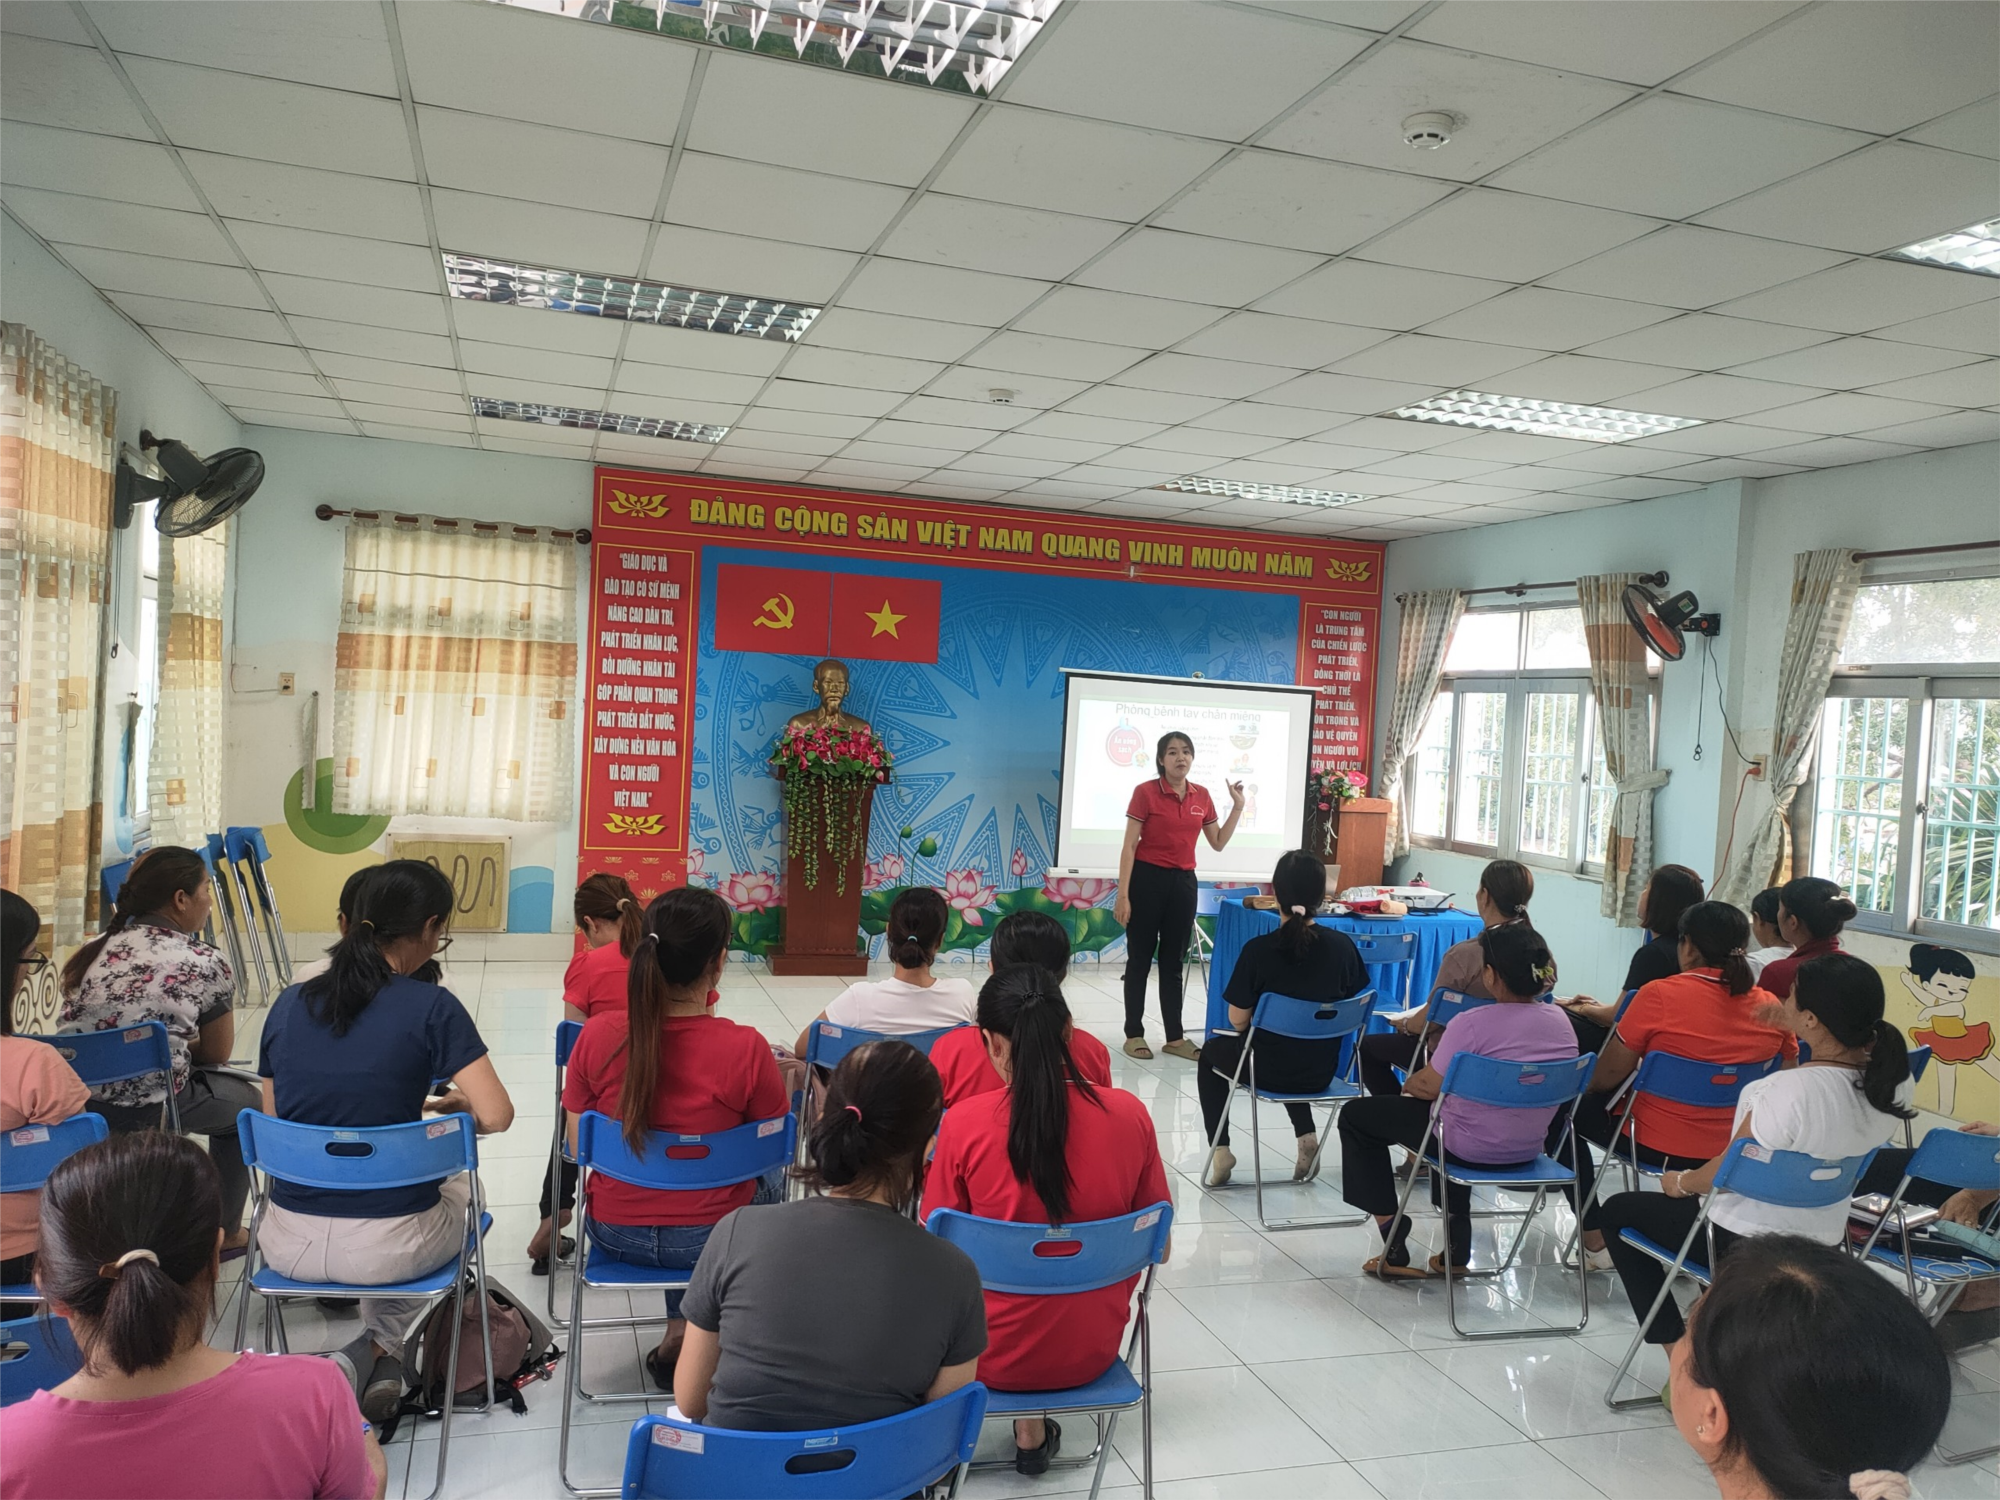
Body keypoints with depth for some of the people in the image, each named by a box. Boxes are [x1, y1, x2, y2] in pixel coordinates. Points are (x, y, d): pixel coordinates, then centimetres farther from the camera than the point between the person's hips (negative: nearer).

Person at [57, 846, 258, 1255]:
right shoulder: (205, 964, -4)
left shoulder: (94, 950, 13)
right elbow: (216, 1055, 7)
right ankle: (223, 1233, 31)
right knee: (242, 1096, 24)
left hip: (72, 1101, 6)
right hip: (149, 1113, -6)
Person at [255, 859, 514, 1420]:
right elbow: (496, 1115, -18)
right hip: (389, 1247, -4)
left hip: (289, 1246, 4)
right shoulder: (432, 1007, -14)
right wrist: (454, 1108, 5)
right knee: (458, 1182, 32)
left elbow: (275, 1120, 12)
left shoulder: (288, 1004, 1)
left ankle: (372, 1360, 25)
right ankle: (375, 1349, 19)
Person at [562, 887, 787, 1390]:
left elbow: (578, 1146, -3)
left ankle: (681, 1330, 38)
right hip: (709, 1240, -3)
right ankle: (687, 1332, 32)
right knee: (769, 1181, 29)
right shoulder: (747, 1050, -24)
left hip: (615, 1234, 3)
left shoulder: (598, 1035, -16)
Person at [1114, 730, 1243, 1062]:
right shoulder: (1145, 792, -10)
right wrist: (1122, 894, -15)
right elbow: (1129, 847, -11)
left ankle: (1175, 1037, 17)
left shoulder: (1202, 796, 5)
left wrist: (1237, 807, 4)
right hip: (1147, 879, -5)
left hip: (1183, 882, 5)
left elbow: (1218, 843, 13)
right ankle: (1134, 1034, 13)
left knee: (1174, 961, 11)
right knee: (1140, 958, 3)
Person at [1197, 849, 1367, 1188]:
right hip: (1322, 1071, 4)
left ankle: (1220, 1150, 20)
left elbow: (1238, 1020, -13)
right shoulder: (1343, 946, -11)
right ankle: (1307, 1136, 21)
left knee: (1211, 1051, 29)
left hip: (1268, 1070, -4)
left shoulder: (1258, 950, -21)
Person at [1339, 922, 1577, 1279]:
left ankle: (1394, 1249, 14)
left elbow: (1429, 1086, -16)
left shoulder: (1473, 1023, -25)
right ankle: (1456, 1250, 37)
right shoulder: (1560, 1020, -4)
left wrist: (1408, 1084, 7)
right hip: (1529, 1149, 7)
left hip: (1471, 1148, -7)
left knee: (1355, 1116, 13)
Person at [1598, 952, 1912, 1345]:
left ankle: (1675, 1346, 15)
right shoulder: (1892, 1079, -13)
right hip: (1823, 1241, 7)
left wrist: (1680, 1183, 0)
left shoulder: (1793, 1089, -35)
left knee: (1617, 1212, 16)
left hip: (1746, 1242, -7)